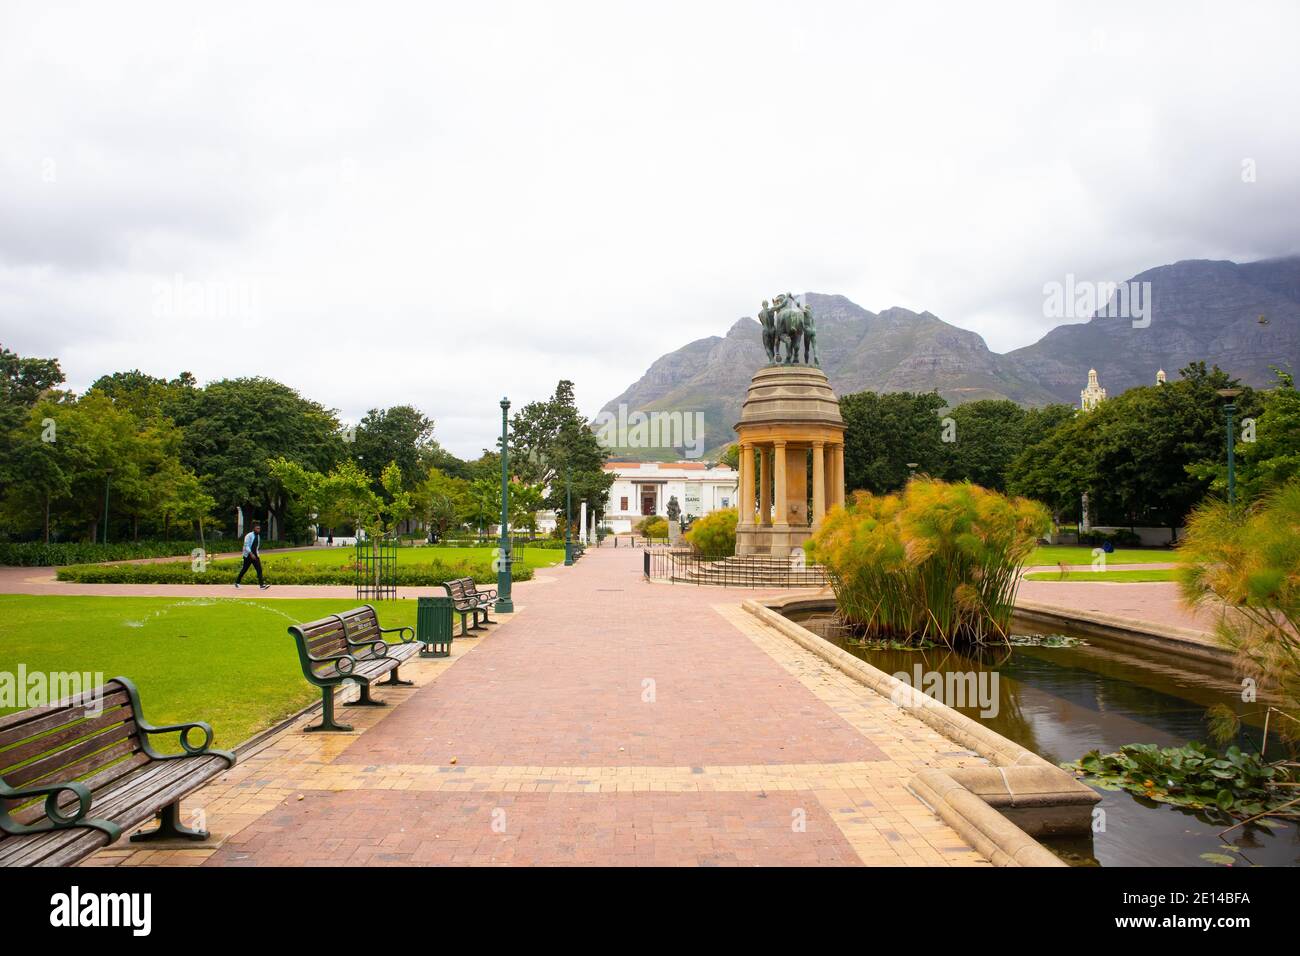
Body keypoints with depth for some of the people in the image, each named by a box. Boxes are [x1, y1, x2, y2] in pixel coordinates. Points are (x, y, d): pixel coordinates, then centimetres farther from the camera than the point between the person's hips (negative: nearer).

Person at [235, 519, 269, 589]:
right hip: (248, 556, -6)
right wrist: (251, 554, -28)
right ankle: (237, 582, 22)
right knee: (244, 569, 4)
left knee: (259, 569, -7)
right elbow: (246, 546, -19)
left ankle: (261, 584, -13)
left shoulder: (258, 536, 11)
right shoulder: (249, 536, -12)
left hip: (255, 555, 6)